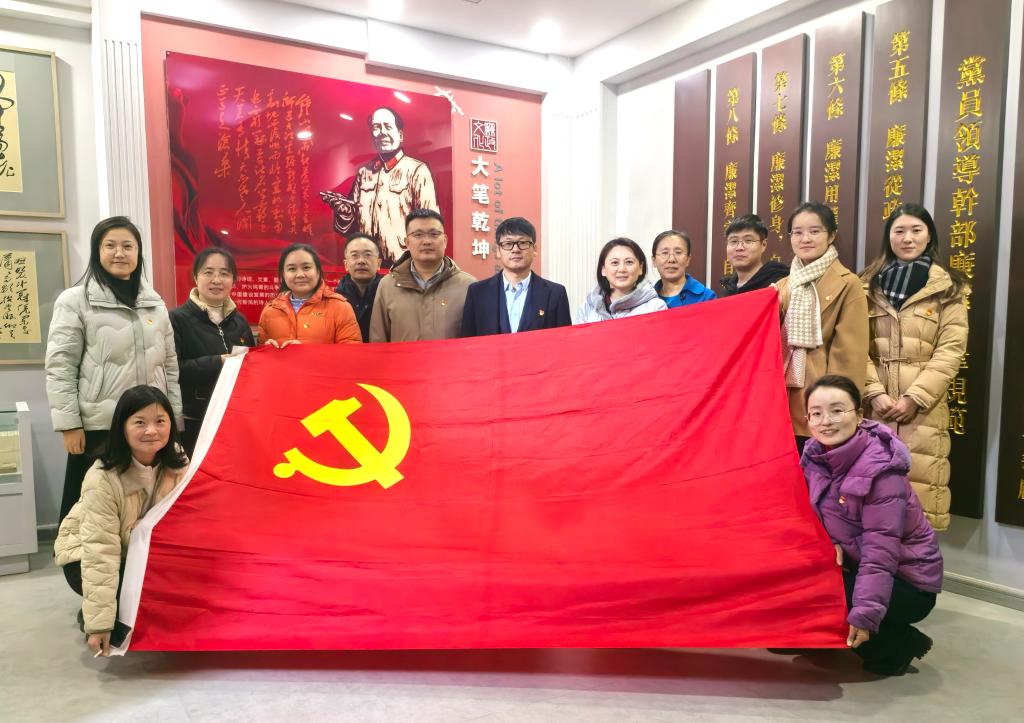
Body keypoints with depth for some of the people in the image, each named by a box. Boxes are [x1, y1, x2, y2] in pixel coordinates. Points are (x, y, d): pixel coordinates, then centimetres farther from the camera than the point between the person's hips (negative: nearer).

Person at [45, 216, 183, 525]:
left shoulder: (155, 303, 12)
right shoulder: (75, 300, -2)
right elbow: (59, 368, -5)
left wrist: (174, 418, 10)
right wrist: (69, 424, -10)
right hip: (98, 427, -4)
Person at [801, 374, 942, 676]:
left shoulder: (881, 470, -27)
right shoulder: (815, 453, -6)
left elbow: (880, 550, -29)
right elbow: (816, 512, 3)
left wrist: (864, 614, -32)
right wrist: (831, 543, -18)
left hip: (906, 580, -7)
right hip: (854, 563, 7)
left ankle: (903, 644, 4)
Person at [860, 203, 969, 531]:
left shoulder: (948, 289, 5)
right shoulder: (871, 285, 11)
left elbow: (950, 351, -3)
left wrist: (913, 398, -12)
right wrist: (875, 393, -9)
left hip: (923, 408, -2)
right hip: (876, 405, 2)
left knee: (919, 484, -3)